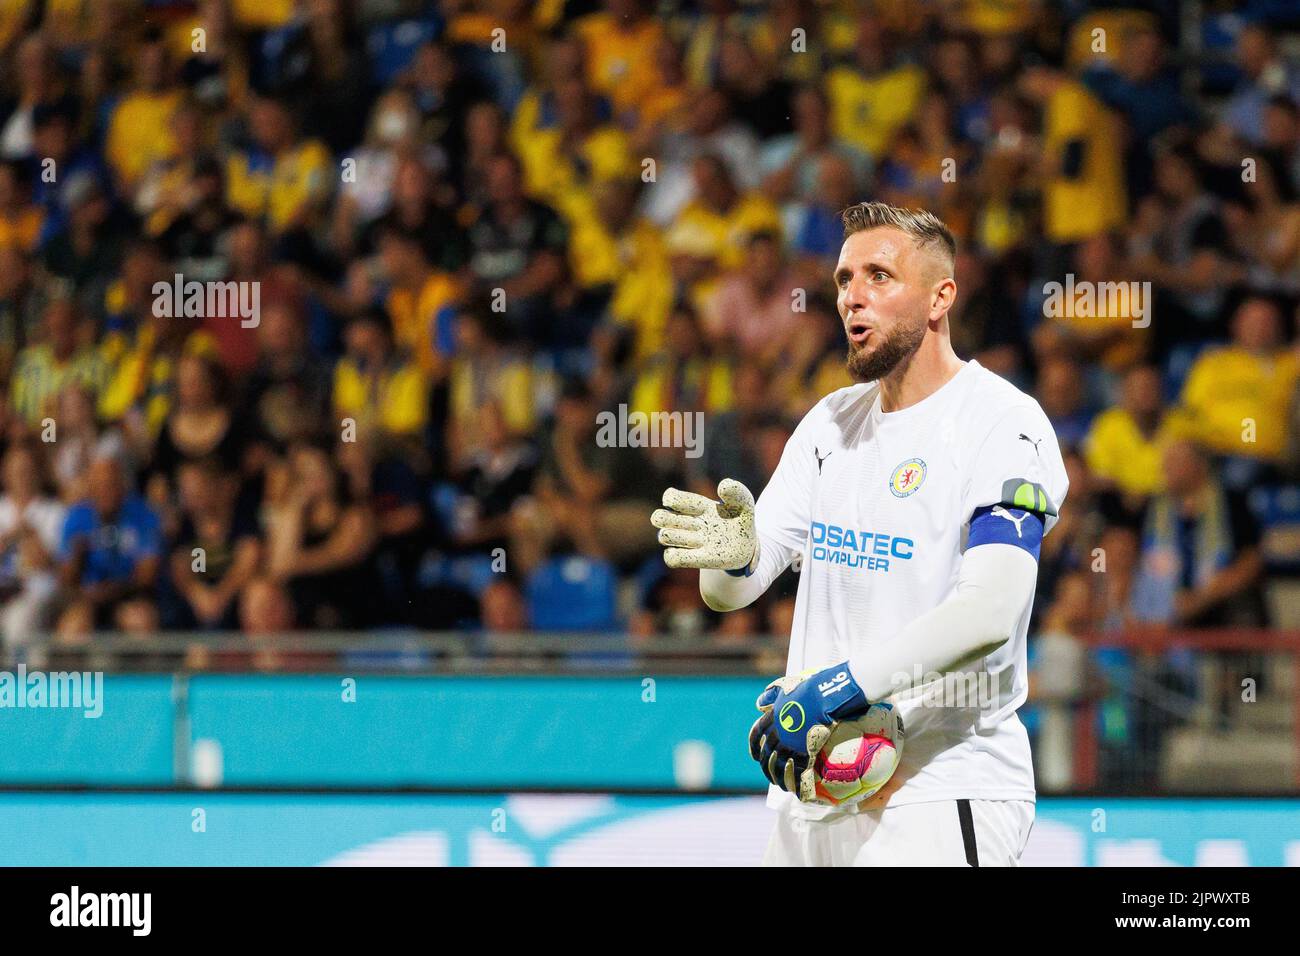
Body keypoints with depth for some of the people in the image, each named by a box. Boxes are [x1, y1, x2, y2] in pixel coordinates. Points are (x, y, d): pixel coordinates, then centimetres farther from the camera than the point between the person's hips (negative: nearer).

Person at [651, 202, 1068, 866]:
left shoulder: (1004, 423, -9)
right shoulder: (832, 421, 13)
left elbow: (989, 611, -24)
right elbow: (727, 592, 7)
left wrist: (835, 689, -30)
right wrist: (733, 555, -18)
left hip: (942, 797, -7)